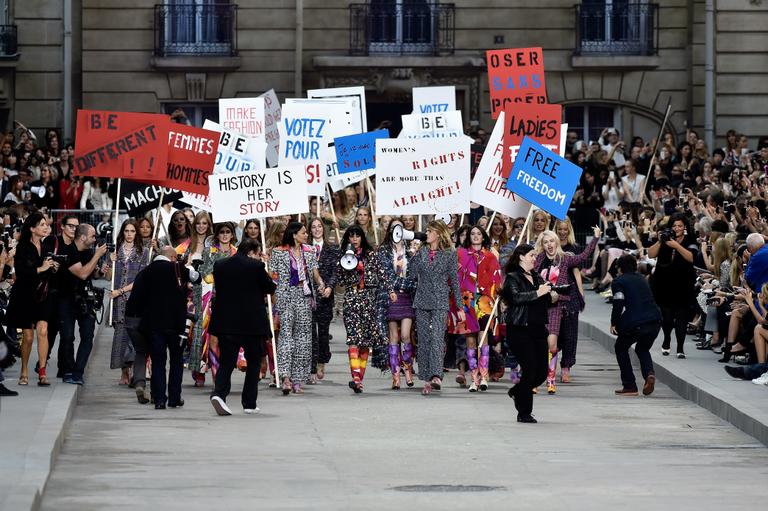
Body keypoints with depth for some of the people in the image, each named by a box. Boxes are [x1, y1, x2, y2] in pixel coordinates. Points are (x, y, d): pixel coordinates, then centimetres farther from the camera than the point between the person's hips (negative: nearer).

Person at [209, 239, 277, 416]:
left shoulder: (219, 265, 3)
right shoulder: (256, 266, -11)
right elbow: (270, 288, -1)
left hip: (225, 322, 3)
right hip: (252, 322, -3)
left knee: (226, 362, 5)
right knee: (254, 362, 12)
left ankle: (219, 393, -19)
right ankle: (249, 403, 12)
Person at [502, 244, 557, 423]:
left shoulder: (537, 278, 16)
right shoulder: (512, 278, -4)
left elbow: (544, 303, 22)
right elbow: (516, 297, -22)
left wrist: (552, 297, 2)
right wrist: (537, 293, -24)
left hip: (538, 329, 7)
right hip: (520, 330, -7)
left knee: (542, 372, 4)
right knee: (530, 370, -10)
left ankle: (517, 392, 32)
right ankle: (524, 413, 2)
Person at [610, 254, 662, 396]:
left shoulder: (618, 281, 3)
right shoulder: (641, 279, 22)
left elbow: (618, 304, -10)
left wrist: (613, 323, 2)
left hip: (635, 323, -5)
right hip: (655, 321, 5)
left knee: (620, 348, 21)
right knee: (642, 349, 29)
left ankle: (629, 386, 14)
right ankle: (649, 373, -2)